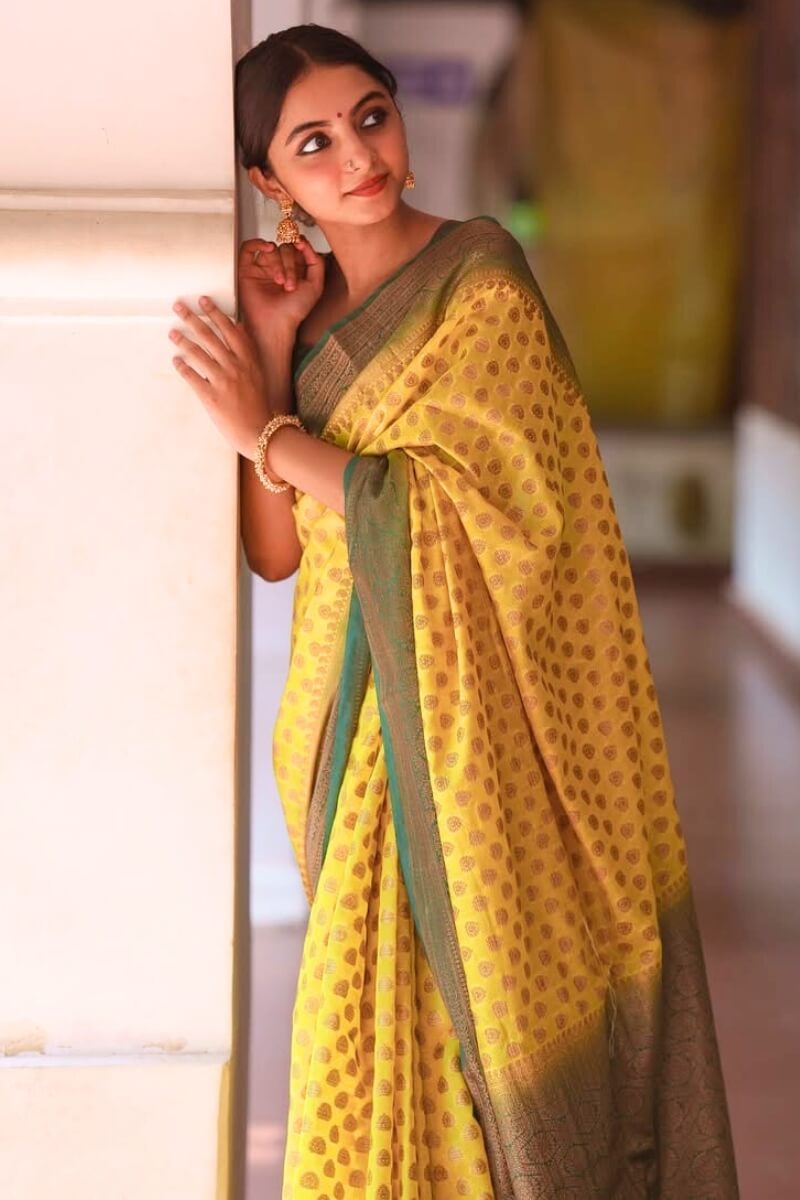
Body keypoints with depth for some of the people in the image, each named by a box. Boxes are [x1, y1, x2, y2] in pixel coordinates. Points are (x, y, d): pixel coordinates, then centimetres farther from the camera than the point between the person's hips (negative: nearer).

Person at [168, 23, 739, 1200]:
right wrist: (274, 352, -7)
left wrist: (264, 427, -12)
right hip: (351, 711, 6)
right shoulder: (303, 302, 8)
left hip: (461, 707, -6)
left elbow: (440, 510, -18)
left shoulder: (481, 283, -9)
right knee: (375, 986, 11)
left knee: (467, 977, -1)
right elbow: (274, 549, 0)